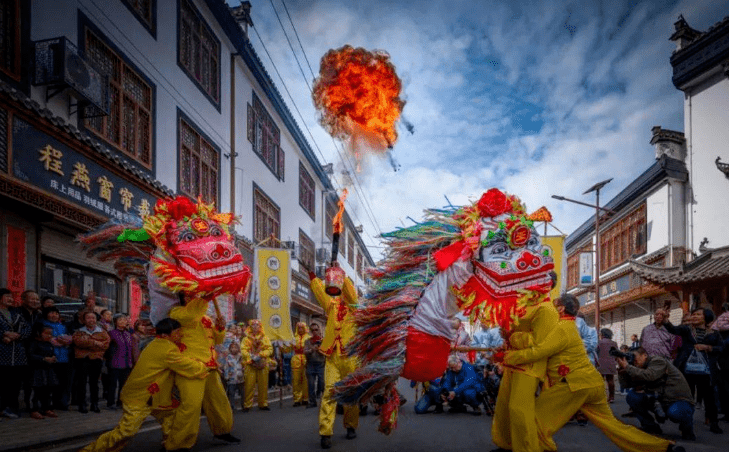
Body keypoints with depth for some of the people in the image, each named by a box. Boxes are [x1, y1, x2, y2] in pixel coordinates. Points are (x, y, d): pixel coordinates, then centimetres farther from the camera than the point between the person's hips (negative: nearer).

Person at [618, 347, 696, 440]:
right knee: (632, 396, -7)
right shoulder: (642, 369, 10)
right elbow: (627, 383, 0)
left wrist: (627, 367, -27)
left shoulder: (658, 361, -13)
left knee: (674, 412, -41)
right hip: (661, 402, 7)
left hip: (680, 401, -7)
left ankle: (687, 430, -5)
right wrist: (622, 369, -14)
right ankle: (650, 426, 6)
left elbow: (648, 376, -34)